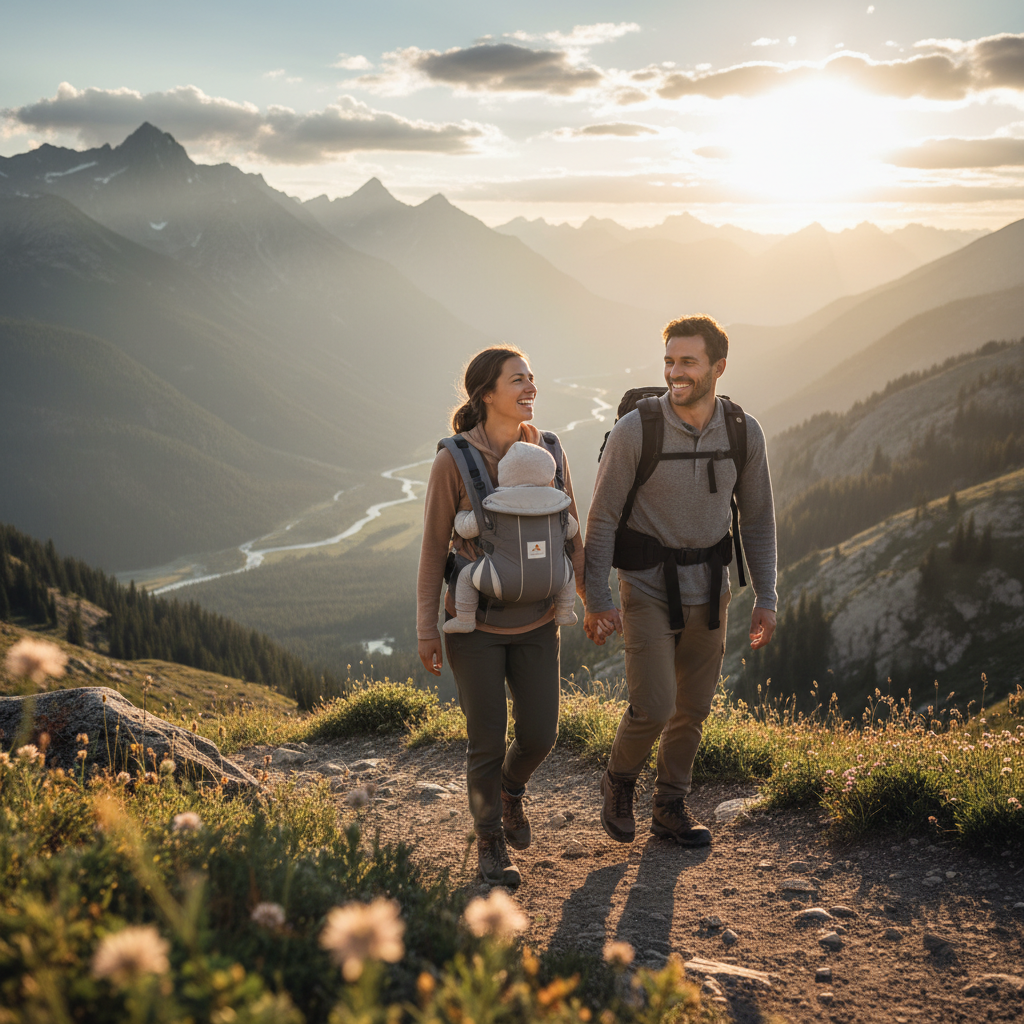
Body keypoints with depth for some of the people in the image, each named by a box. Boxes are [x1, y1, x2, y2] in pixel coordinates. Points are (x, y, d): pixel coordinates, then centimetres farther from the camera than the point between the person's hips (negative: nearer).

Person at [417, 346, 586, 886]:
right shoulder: (453, 461, -14)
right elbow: (434, 546, -8)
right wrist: (426, 628, -7)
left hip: (535, 621, 4)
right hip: (474, 623, -4)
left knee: (540, 735, 6)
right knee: (487, 740, 3)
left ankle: (512, 786, 41)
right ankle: (489, 839, 27)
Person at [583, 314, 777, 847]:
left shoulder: (745, 434, -7)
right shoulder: (635, 429, -18)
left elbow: (757, 519, 4)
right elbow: (602, 517, -11)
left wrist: (766, 598, 0)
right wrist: (596, 600, -14)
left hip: (707, 588, 4)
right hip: (647, 587, -4)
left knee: (692, 708, 11)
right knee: (653, 707, -11)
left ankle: (671, 808, 31)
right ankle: (619, 781, 20)